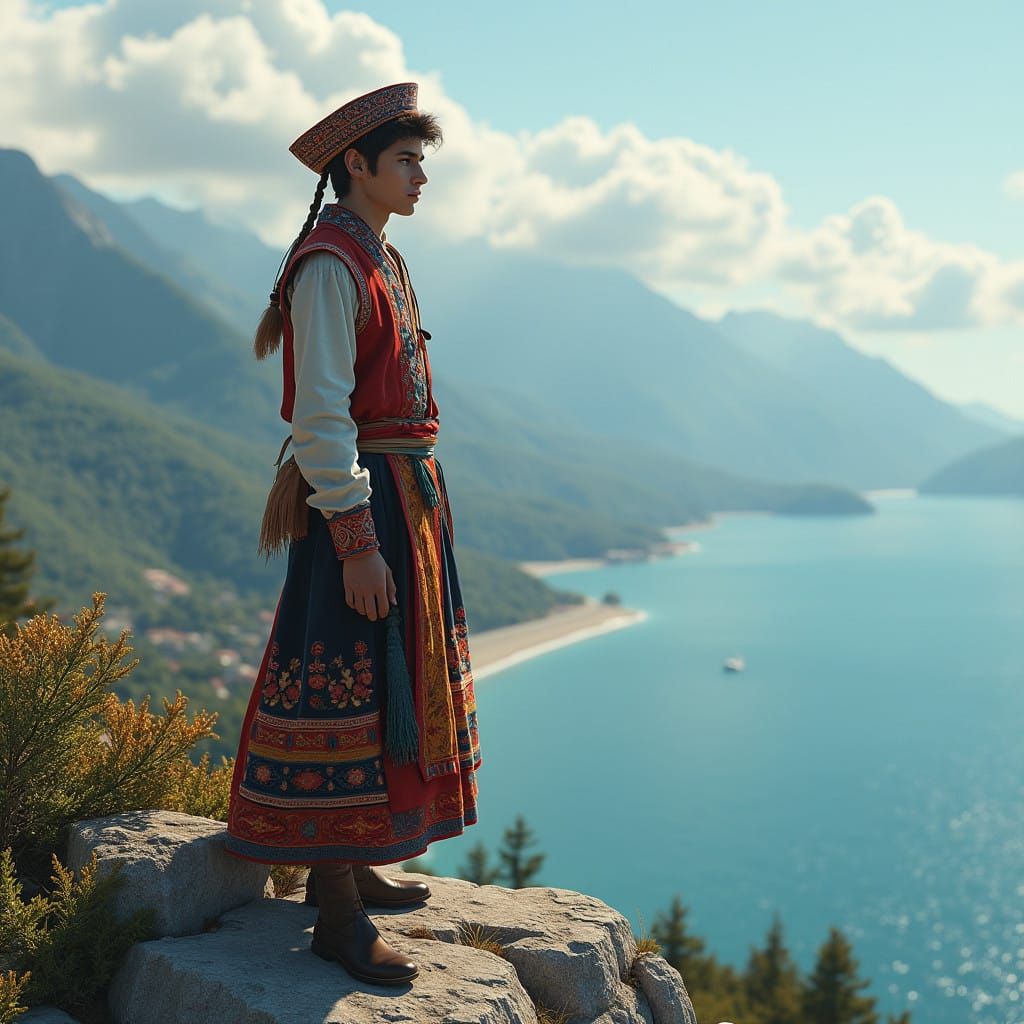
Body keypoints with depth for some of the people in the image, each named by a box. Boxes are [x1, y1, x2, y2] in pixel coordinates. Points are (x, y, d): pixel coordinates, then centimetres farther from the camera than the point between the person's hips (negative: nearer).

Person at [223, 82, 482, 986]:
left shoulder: (381, 260, 16)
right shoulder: (330, 264, -14)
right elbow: (320, 414, -20)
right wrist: (356, 541, -23)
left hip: (406, 496, 10)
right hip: (358, 503, -10)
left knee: (392, 687, 15)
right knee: (349, 691, -7)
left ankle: (348, 866, 28)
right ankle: (336, 916, 0)